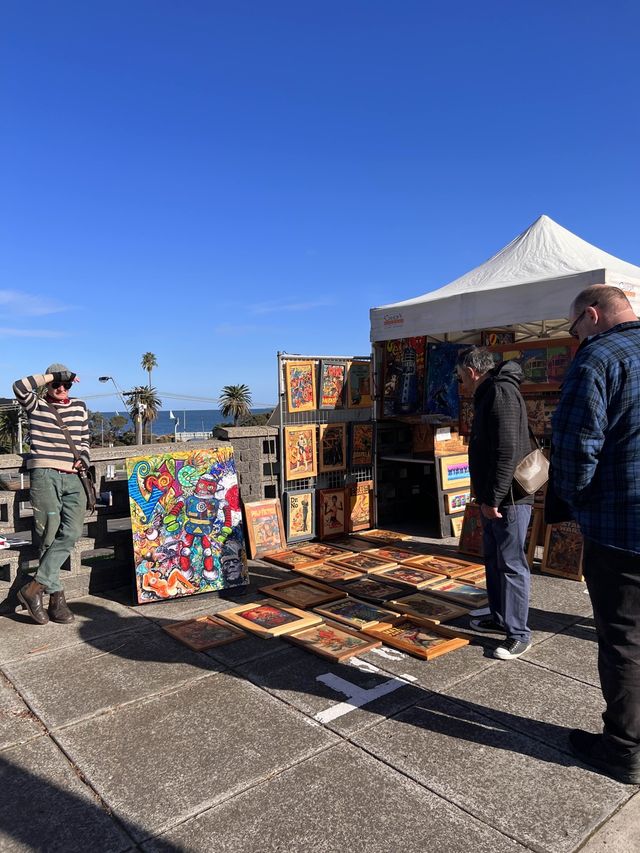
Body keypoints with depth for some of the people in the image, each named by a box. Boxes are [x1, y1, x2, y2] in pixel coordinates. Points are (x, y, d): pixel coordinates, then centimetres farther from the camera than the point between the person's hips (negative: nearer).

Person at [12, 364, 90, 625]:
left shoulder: (79, 407, 19)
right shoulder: (36, 405, 9)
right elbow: (19, 386, -11)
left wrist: (83, 459, 5)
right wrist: (52, 375, -7)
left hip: (73, 478, 3)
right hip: (44, 475, -3)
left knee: (72, 532, -14)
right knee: (49, 536, -7)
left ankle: (35, 587, -8)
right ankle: (57, 598, 1)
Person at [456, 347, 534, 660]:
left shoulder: (501, 392, -16)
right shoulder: (488, 395, 17)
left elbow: (507, 452, -24)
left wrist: (493, 498, -21)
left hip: (508, 499, -11)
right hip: (493, 499, 11)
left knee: (511, 564, -2)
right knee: (493, 559, 19)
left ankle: (518, 634, 10)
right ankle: (500, 618, 33)